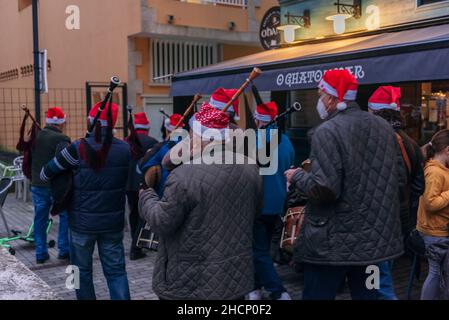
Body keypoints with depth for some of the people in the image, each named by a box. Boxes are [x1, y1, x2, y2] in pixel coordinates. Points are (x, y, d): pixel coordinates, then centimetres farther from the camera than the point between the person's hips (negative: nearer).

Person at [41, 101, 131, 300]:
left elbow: (45, 174, -6)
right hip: (113, 223, 2)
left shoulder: (78, 149, -14)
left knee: (82, 269, 15)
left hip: (83, 222, -2)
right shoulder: (126, 149, -6)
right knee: (116, 270, 10)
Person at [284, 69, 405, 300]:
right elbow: (400, 176, 13)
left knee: (318, 295, 5)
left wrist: (297, 176, -6)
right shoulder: (384, 127, 6)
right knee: (366, 294, 18)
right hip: (375, 237, 7)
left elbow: (323, 189, -24)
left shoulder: (328, 131, -17)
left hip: (332, 241, -7)